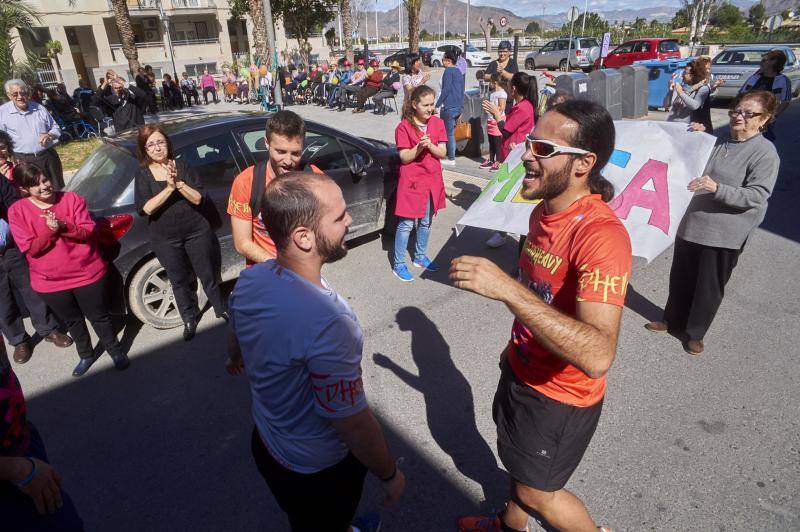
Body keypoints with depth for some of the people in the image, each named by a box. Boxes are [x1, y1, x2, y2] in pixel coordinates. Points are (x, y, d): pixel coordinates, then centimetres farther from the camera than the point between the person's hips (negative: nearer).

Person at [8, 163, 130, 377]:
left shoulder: (72, 199, -6)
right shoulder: (17, 211, -6)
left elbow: (89, 231, -9)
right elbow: (30, 248, -12)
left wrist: (63, 226, -26)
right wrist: (50, 230, -26)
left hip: (88, 272, -1)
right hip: (50, 281, 1)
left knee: (99, 316, 11)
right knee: (73, 321, 19)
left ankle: (116, 351, 31)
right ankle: (86, 355, 39)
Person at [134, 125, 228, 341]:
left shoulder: (182, 166, -3)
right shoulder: (143, 174, -3)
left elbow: (198, 198, -10)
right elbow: (146, 209, -15)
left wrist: (178, 183, -26)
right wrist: (169, 188, -25)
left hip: (197, 232, 0)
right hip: (165, 239, 1)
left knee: (208, 275, 10)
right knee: (179, 281, 13)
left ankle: (221, 310, 31)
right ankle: (189, 319, 31)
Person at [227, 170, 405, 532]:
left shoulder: (249, 279, -15)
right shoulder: (327, 323, -40)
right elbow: (354, 424, -29)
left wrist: (237, 360, 31)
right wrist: (390, 475, -10)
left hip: (266, 441, 7)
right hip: (318, 470, -7)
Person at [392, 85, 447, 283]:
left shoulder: (437, 123, 3)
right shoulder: (404, 127, -10)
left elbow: (443, 153, -1)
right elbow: (404, 158, -11)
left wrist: (430, 145, -19)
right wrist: (418, 147, -27)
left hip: (432, 179, 5)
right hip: (412, 181, -5)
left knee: (426, 222, 16)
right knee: (406, 223, -3)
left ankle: (420, 257, 33)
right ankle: (398, 264, 8)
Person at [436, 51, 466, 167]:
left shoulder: (448, 71, -8)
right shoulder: (459, 72, 19)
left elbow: (446, 89, -17)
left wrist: (437, 105, -15)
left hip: (449, 107, -9)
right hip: (459, 107, 9)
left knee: (449, 133, -3)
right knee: (450, 132, 16)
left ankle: (451, 159, 1)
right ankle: (450, 155, 21)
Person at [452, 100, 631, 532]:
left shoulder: (601, 235, -32)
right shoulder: (543, 211, -3)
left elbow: (597, 356, -42)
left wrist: (506, 288, -47)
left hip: (560, 394, -8)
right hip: (522, 369, 8)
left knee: (536, 493, 14)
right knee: (516, 460, 29)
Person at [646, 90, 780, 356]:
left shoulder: (765, 153, -11)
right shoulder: (719, 142, 8)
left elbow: (757, 195, -17)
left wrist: (716, 188, -29)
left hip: (725, 233, -6)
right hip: (692, 223, 6)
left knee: (710, 285, 9)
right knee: (680, 277, 17)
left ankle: (696, 332, 27)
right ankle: (673, 319, 37)